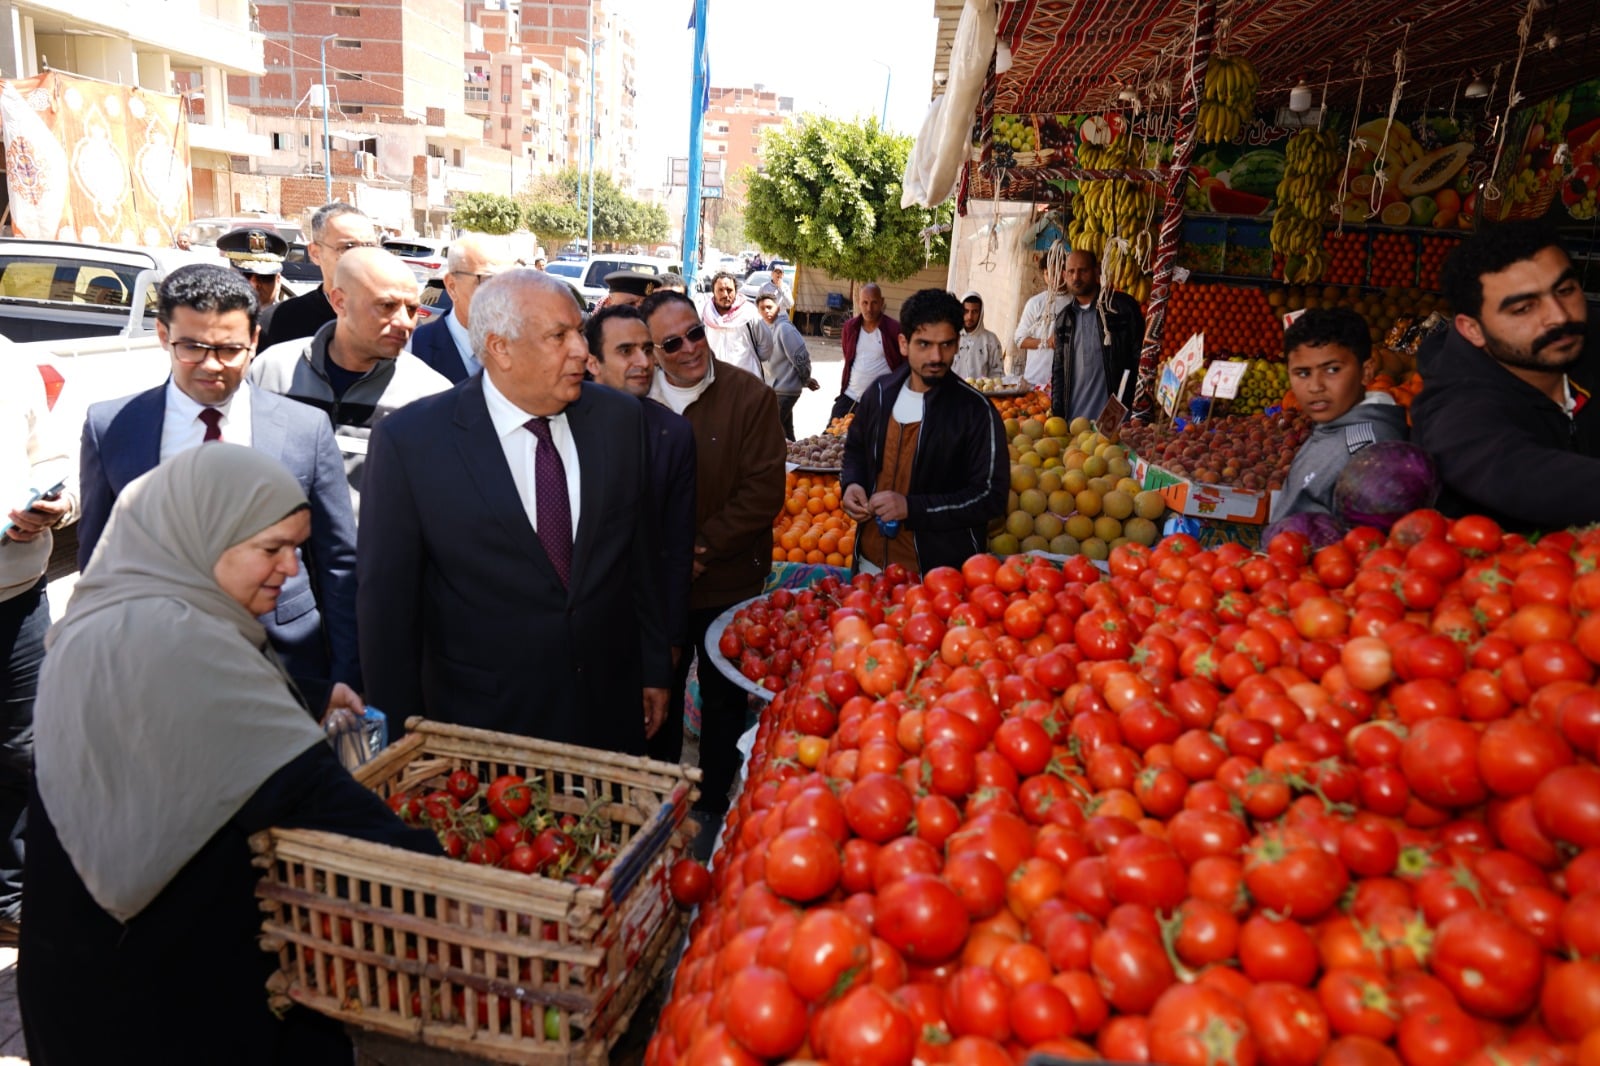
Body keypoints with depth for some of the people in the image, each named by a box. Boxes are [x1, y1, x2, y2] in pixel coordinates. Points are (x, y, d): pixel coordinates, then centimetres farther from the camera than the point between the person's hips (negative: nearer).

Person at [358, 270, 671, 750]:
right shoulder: (408, 441, -13)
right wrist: (404, 732, -3)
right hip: (485, 717, -3)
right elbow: (387, 600, -7)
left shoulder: (620, 418, -3)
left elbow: (641, 557, 4)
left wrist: (655, 671, 9)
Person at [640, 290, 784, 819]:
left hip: (728, 582, -2)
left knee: (723, 699, 13)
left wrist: (702, 548, -15)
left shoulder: (750, 397, -8)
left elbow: (764, 491, -12)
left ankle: (713, 805, 32)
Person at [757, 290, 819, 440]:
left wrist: (806, 380, -5)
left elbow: (801, 357, -20)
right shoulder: (769, 327, 10)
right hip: (779, 388, 8)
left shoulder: (784, 328, -17)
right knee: (785, 431, 16)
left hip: (785, 390, -8)